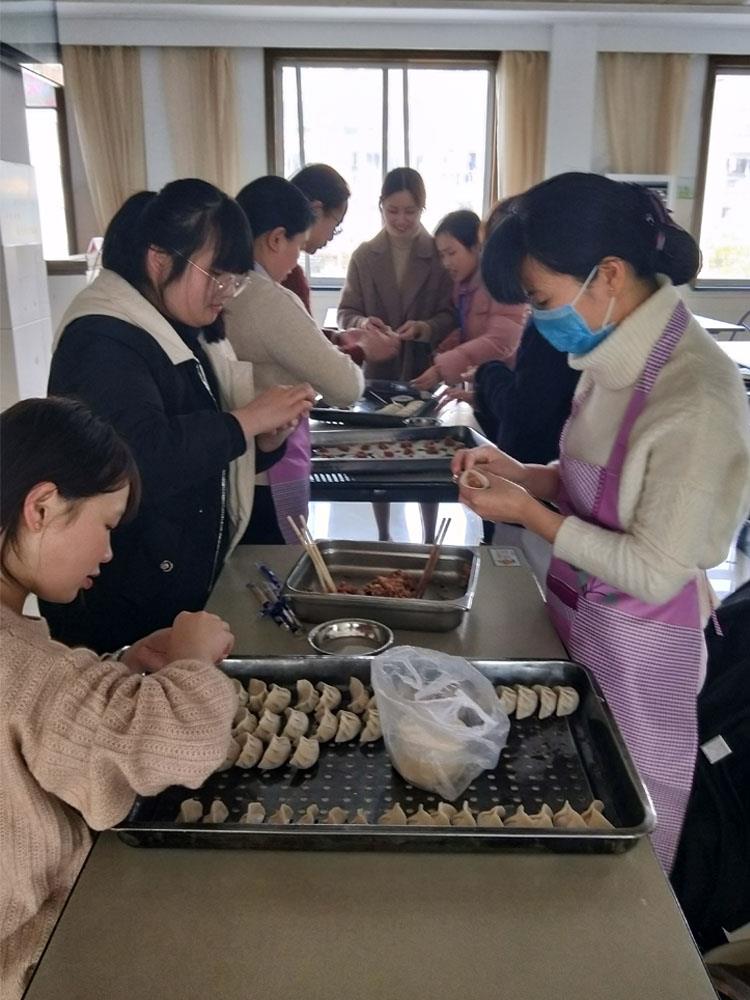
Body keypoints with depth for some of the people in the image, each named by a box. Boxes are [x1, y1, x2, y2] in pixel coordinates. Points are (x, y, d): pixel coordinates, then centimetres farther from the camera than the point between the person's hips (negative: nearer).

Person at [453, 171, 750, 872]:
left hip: (635, 643, -7)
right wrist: (520, 473, -4)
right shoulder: (616, 356, -2)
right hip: (575, 617, 7)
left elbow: (655, 572, -24)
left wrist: (529, 513, -19)